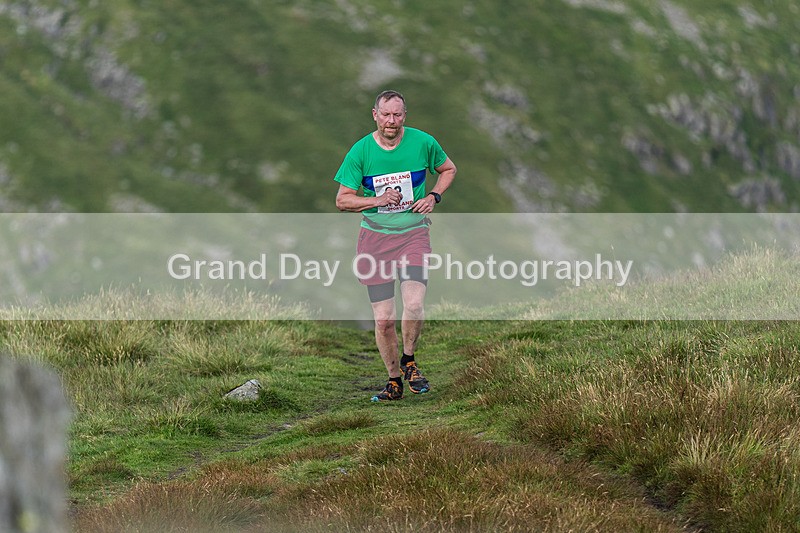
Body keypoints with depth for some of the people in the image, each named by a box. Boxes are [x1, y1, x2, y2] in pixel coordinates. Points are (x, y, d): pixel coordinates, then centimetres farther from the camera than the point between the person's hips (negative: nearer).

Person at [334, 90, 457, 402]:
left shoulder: (423, 143, -2)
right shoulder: (360, 151, -4)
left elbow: (448, 169, 17)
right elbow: (343, 200, 0)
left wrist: (433, 197, 0)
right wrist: (377, 200, -15)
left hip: (413, 233, 0)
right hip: (375, 237, 0)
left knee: (414, 304, -21)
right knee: (383, 318, -1)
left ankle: (408, 361, 5)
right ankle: (394, 381, 17)